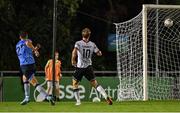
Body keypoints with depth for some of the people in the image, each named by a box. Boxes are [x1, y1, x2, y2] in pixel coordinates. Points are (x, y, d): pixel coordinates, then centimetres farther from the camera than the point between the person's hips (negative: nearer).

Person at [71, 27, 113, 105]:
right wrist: (99, 51, 31)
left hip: (79, 67, -3)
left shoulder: (78, 43, -5)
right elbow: (99, 54, 8)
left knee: (75, 84, 14)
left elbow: (74, 50, -24)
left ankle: (78, 101, 8)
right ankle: (106, 97, -6)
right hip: (88, 67, 3)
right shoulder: (92, 45, 3)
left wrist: (73, 60, -13)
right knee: (95, 83, 8)